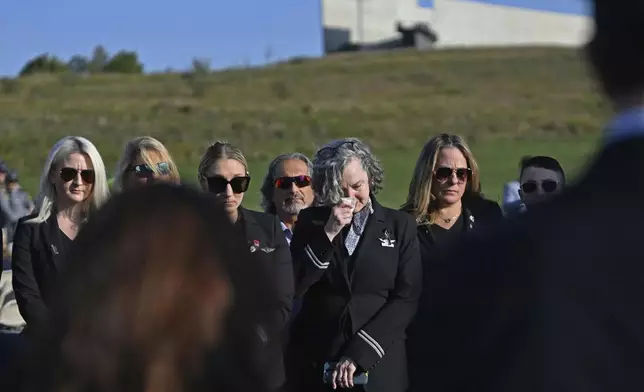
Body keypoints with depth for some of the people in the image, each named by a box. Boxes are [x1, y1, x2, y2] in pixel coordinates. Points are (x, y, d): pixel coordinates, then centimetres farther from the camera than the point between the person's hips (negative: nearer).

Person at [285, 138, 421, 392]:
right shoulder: (310, 221, 5)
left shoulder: (399, 225, 3)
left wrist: (358, 354, -11)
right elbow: (294, 288, -5)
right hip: (314, 362, 1)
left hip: (378, 364, 0)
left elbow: (406, 298, -4)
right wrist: (328, 233, -13)